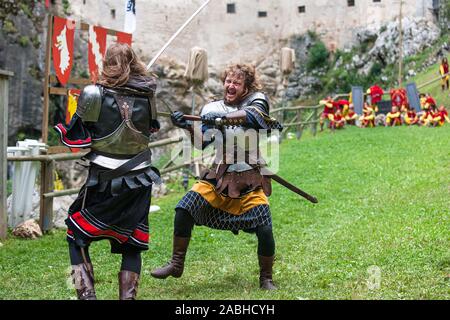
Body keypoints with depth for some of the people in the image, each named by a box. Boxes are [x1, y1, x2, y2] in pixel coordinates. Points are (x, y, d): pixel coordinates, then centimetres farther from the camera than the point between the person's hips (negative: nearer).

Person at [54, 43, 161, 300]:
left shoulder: (94, 95, -12)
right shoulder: (147, 95, -1)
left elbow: (75, 139, -8)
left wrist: (63, 129, 11)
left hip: (105, 183, -3)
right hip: (139, 183, 3)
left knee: (77, 238, 12)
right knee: (132, 245, 14)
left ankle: (86, 294, 1)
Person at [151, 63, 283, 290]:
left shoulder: (257, 100, 1)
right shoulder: (213, 108, 6)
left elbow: (251, 114, -24)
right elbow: (203, 142, -4)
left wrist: (221, 119, -38)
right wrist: (188, 126, -23)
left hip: (250, 180, -2)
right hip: (220, 176, 2)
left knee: (265, 230, -12)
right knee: (184, 210, -11)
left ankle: (266, 279, 12)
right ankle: (176, 264, 6)